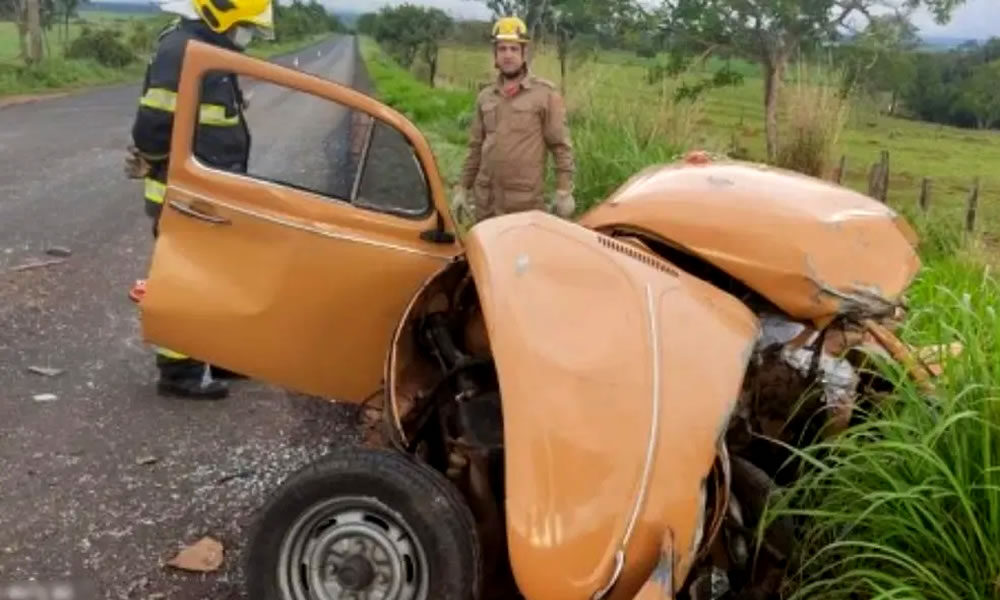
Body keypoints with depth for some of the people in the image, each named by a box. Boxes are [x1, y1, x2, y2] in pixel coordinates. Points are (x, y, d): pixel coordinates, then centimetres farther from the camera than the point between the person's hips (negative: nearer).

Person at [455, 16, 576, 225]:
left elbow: (561, 147, -4)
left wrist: (564, 191, -10)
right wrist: (463, 188, 14)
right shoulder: (485, 97, 13)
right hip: (486, 200, 5)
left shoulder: (546, 94, -2)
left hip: (526, 202, -5)